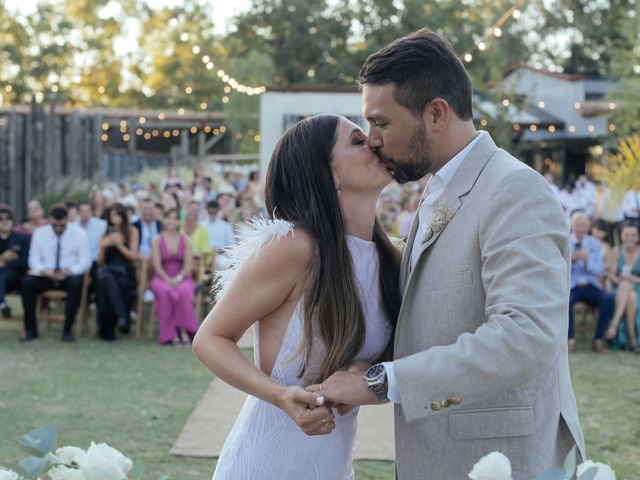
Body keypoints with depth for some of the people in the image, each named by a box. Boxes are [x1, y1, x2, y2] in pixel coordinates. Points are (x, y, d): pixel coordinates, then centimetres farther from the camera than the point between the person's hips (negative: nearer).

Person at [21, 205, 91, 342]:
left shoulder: (79, 234, -4)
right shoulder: (39, 233, 2)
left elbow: (85, 261, -7)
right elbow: (34, 259, 0)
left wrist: (69, 271, -26)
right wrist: (44, 270, -23)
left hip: (69, 276, -2)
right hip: (45, 276, 2)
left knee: (77, 283, -37)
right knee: (27, 282, -28)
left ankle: (67, 330, -28)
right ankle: (30, 330, -18)